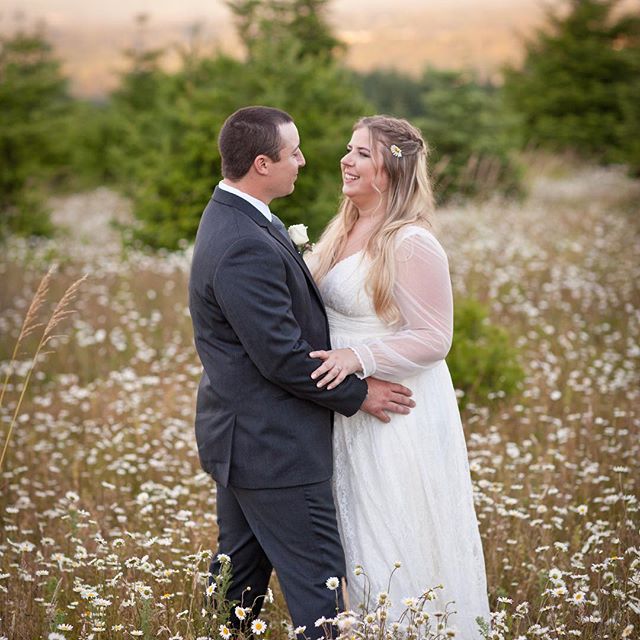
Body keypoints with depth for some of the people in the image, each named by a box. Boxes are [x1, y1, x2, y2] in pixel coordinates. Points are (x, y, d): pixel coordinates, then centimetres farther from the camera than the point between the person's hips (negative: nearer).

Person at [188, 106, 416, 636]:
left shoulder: (231, 218, 9)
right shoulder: (246, 247, -25)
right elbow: (282, 357, -23)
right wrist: (358, 394, -11)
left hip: (241, 439, 11)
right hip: (274, 448, -11)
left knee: (239, 579, 18)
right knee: (319, 589, -2)